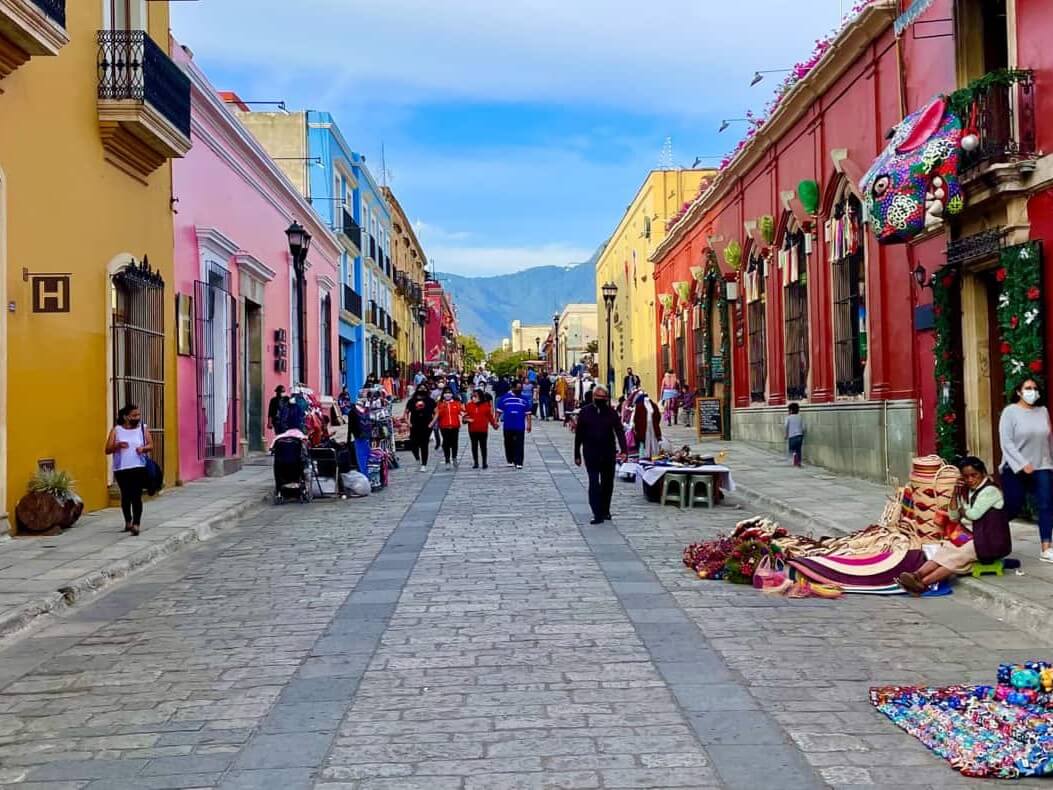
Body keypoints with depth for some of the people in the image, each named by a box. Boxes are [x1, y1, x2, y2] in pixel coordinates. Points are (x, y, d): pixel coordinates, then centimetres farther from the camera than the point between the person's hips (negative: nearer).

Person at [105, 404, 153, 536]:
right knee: (125, 496, 12)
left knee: (136, 496, -10)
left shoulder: (143, 428, 5)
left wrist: (143, 448, -19)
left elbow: (151, 445, 3)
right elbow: (107, 450, -1)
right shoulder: (116, 430, 2)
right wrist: (117, 445, -21)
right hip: (121, 469, 1)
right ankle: (128, 522, 31)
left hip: (139, 468, -1)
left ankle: (136, 524, -14)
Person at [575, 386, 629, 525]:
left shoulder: (612, 413, 1)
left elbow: (619, 431, -3)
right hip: (591, 454, -2)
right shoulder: (585, 412, -2)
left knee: (608, 483, 11)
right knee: (594, 483, -7)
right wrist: (577, 455, 2)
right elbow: (579, 435, 2)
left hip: (609, 453, 2)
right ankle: (598, 514, -8)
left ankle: (605, 511, 26)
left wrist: (624, 450, -16)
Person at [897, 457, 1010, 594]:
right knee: (946, 548, -19)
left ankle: (924, 583, -45)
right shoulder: (969, 492, 17)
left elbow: (974, 514, -17)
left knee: (958, 554, -28)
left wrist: (962, 511, 4)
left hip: (988, 540, -7)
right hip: (971, 535, 7)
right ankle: (917, 575, -42)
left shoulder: (990, 490, -8)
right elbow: (953, 517, 13)